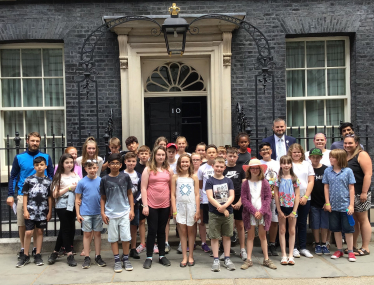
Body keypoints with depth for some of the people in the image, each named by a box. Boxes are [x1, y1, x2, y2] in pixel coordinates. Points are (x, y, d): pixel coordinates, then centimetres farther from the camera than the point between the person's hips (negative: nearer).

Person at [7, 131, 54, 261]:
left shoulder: (46, 157, 5)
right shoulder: (19, 157, 5)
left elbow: (51, 176, 8)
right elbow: (13, 177, 7)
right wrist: (10, 195, 0)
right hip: (23, 195, 0)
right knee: (22, 223, 5)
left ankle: (36, 248, 19)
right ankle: (23, 248, 19)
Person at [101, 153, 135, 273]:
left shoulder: (125, 177, 0)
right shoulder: (104, 180, 0)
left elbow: (130, 194, 6)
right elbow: (103, 198, 6)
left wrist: (132, 210, 1)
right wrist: (103, 213, 0)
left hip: (124, 212, 0)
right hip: (110, 213, 1)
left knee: (126, 237, 1)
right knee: (113, 237, 7)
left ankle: (126, 259, 17)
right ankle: (117, 260, 18)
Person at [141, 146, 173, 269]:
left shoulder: (169, 170, 7)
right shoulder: (148, 169, -3)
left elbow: (172, 188, 10)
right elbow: (143, 188, -6)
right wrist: (145, 205, -11)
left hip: (165, 205, 3)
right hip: (152, 205, -3)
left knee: (162, 231, 12)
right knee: (152, 231, 2)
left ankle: (162, 256, 22)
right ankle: (149, 257, 12)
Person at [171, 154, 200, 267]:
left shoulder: (194, 177, 3)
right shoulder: (175, 177, 2)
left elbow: (197, 195, 2)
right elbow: (173, 195, 1)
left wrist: (197, 210, -3)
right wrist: (174, 210, -5)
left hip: (191, 206, 0)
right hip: (180, 206, 0)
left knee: (190, 230, 6)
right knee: (182, 231, 2)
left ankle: (191, 256, 16)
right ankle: (184, 257, 10)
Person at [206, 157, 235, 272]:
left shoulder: (228, 181, 7)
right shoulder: (209, 181, -1)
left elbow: (232, 196, -1)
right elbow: (210, 197, -10)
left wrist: (224, 206, -18)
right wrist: (221, 209, -17)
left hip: (228, 213, 2)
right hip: (214, 214, -2)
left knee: (227, 236, 9)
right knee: (214, 237, 2)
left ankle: (227, 259, 20)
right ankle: (216, 260, 12)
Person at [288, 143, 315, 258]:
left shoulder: (307, 164, 10)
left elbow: (311, 181, 6)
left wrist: (305, 197, -4)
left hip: (305, 198, 3)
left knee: (303, 223, 9)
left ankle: (303, 248, 16)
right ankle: (293, 248, 10)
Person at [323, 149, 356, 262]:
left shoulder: (348, 171, -6)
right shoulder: (328, 171, 1)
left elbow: (351, 188, -3)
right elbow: (326, 187, 5)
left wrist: (351, 205, -7)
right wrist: (327, 203, 1)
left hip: (345, 205, -3)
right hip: (333, 206, 3)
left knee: (348, 229, 5)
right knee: (336, 229, 12)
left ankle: (350, 252, 16)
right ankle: (339, 250, 24)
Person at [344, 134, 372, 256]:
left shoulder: (362, 155, -8)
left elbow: (368, 174, -15)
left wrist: (364, 192, -20)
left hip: (359, 193, -7)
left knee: (363, 219, 1)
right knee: (352, 220, 12)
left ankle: (365, 248, 8)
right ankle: (353, 246, 20)